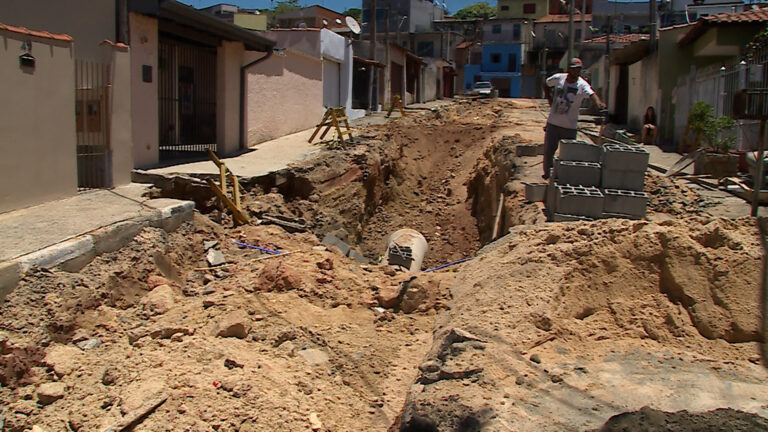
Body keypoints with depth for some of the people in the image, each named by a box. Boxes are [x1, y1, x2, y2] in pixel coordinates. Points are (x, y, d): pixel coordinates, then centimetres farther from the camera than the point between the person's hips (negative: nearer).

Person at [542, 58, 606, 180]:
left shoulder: (582, 84, -11)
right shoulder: (558, 78, -2)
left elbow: (591, 93, -31)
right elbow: (546, 85, 18)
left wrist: (598, 103, -52)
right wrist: (549, 98, 5)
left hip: (570, 127, -2)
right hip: (553, 123, 2)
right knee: (548, 150, 9)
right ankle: (547, 173, 27)